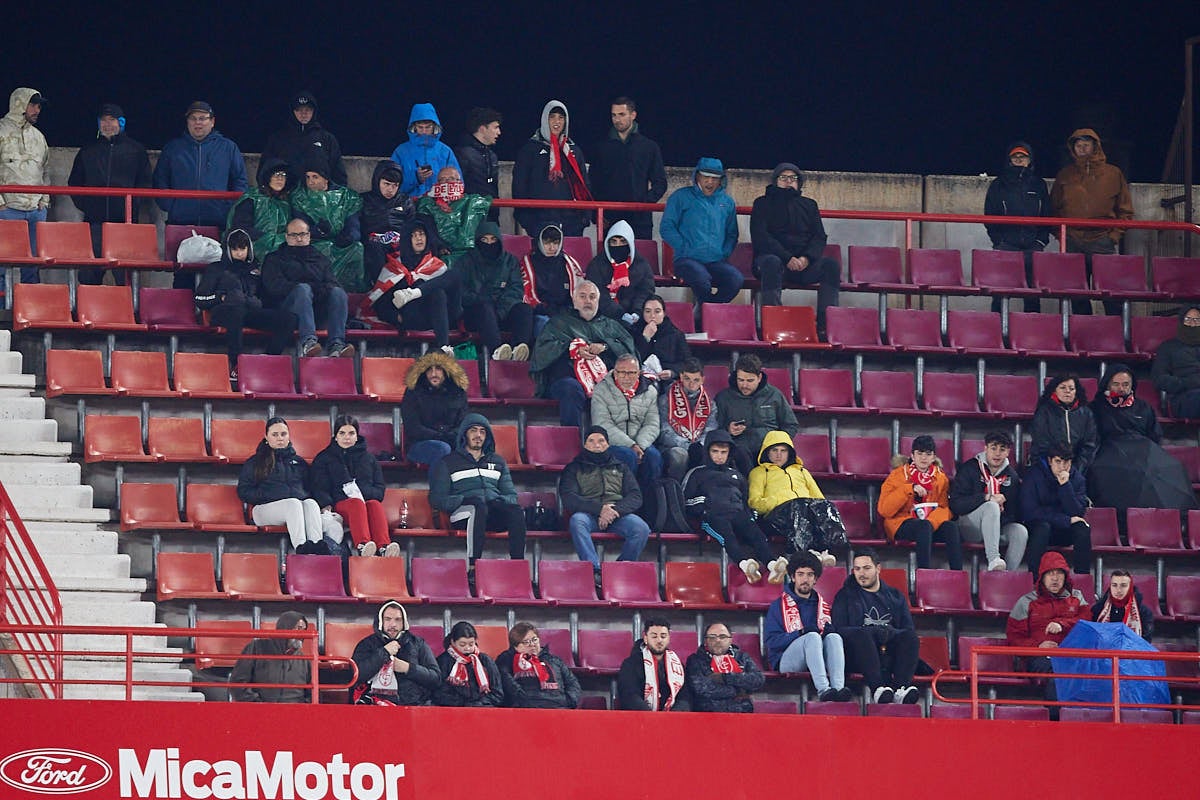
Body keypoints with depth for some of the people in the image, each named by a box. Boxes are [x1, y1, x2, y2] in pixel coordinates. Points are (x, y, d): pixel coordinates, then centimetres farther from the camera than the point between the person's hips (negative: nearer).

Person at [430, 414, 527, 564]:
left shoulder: (498, 461, 30)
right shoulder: (447, 463, 19)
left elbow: (511, 495, 25)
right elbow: (437, 499, 9)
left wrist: (502, 501, -1)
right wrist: (463, 500, -9)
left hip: (495, 511, 3)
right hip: (464, 514, -3)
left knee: (515, 510, -32)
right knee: (479, 506, -40)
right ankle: (472, 566, -51)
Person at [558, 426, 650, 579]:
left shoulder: (620, 468, 24)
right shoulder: (574, 468, 18)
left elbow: (635, 497, 11)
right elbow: (568, 499, 1)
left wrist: (616, 510, -11)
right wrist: (599, 508, -15)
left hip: (618, 513, 2)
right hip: (588, 514, -2)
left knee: (641, 528, -29)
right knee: (577, 521, -38)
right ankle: (594, 570, -43)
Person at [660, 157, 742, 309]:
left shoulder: (727, 202, 21)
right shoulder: (682, 197, 9)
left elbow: (732, 234, 26)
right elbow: (666, 227, 3)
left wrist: (724, 253, 6)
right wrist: (684, 248, -7)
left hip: (717, 261, 3)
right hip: (688, 260, -3)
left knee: (736, 279, -31)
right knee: (701, 278, -39)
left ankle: (701, 310, -12)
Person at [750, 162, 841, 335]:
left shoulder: (808, 205, 23)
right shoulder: (763, 204, 12)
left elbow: (819, 237, 13)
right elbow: (760, 237, -2)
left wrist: (807, 258, -11)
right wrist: (787, 258, -16)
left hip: (804, 261, 3)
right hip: (773, 255, -3)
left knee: (830, 264, -26)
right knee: (772, 263, -38)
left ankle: (824, 324, -34)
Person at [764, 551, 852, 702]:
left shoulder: (824, 607, 23)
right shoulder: (779, 606, 12)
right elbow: (771, 640, 0)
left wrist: (830, 632, -8)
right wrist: (801, 634, -14)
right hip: (786, 660, -3)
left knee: (834, 637, -26)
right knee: (813, 637, -31)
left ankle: (838, 687, -50)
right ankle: (823, 689, -53)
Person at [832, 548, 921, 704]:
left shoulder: (895, 596, 23)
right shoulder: (845, 596, 15)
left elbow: (909, 630, 11)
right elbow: (839, 630, 0)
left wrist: (890, 633, -12)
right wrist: (874, 632, -12)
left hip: (890, 654, 2)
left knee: (910, 636, -26)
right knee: (861, 634, -34)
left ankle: (900, 687, -44)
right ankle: (877, 687, -51)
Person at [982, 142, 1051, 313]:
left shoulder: (1039, 185, 17)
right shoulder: (998, 185, 12)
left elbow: (1047, 215, 16)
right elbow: (990, 215, 9)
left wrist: (1042, 240, 3)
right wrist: (998, 239, -3)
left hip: (1032, 246, 1)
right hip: (1005, 244, -1)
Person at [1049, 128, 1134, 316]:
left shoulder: (1113, 174, 10)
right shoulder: (1065, 175, 15)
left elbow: (1125, 210, 12)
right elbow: (1054, 208, 19)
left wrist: (1114, 235, 0)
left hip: (1102, 243, -2)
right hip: (1072, 243, 2)